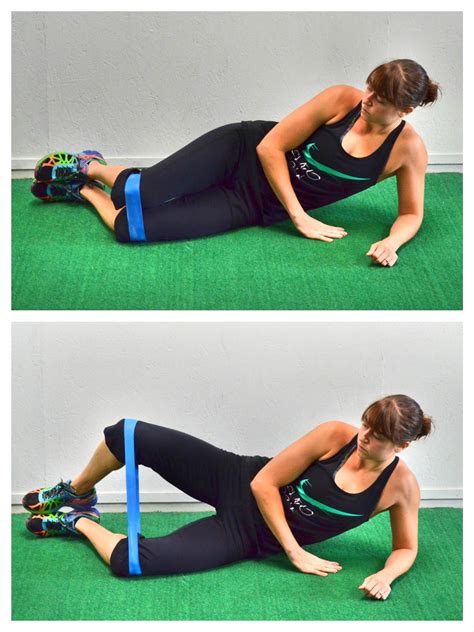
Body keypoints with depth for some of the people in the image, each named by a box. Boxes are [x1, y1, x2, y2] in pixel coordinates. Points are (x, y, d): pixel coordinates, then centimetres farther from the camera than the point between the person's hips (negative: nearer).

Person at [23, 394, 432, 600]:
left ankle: (80, 523, 15)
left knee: (129, 561, -23)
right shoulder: (336, 435, -16)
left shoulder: (402, 485, -14)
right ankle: (77, 495, 22)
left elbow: (406, 548, 1)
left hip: (249, 539, -1)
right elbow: (264, 483, -12)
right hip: (239, 483, 1)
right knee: (129, 436, -14)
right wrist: (295, 552, -17)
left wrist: (386, 575, -22)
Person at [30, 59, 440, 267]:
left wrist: (393, 241, -21)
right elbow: (270, 147, -12)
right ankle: (86, 168, 16)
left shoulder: (409, 149, -11)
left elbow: (412, 213, 2)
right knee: (140, 195, -22)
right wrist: (300, 218, -16)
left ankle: (87, 191, 19)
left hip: (256, 208, 1)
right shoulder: (343, 99, -15)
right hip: (244, 153, -1)